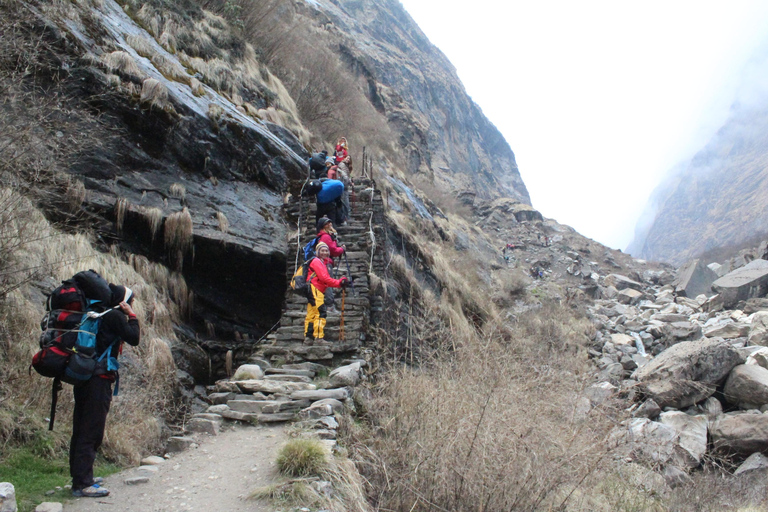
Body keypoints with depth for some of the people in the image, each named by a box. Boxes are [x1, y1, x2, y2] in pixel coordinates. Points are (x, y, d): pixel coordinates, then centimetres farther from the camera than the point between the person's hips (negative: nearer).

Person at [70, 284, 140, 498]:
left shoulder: (100, 315, 18)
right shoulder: (114, 316, -9)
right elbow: (133, 338, -11)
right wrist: (131, 316, -1)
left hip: (84, 378, 10)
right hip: (98, 380, -10)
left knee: (82, 430, 15)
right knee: (92, 431, -7)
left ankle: (80, 477, 26)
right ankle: (82, 483, -5)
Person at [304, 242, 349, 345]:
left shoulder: (323, 263, 26)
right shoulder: (317, 261, -5)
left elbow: (326, 280, 17)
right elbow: (324, 278, -16)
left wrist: (340, 282, 2)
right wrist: (339, 283, -15)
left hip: (317, 292, 10)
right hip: (314, 290, -10)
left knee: (311, 315, 9)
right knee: (320, 313, -15)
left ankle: (308, 338, 10)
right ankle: (319, 338, -19)